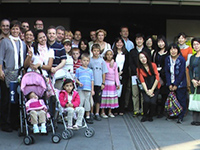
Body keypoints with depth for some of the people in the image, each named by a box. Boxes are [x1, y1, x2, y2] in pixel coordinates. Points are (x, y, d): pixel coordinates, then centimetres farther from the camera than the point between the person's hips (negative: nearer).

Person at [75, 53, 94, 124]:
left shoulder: (90, 71, 15)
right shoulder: (78, 70, 7)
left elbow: (92, 81, 16)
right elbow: (76, 78, 5)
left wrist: (92, 90, 11)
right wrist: (79, 83, -14)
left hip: (88, 89, 3)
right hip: (81, 89, -3)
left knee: (87, 102, 7)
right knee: (80, 101, -6)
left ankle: (87, 117, 15)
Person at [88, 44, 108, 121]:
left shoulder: (102, 61, 4)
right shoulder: (90, 60, 1)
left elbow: (104, 73, 6)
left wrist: (103, 83, 2)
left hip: (99, 83, 1)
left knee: (98, 99, 5)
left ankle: (97, 114, 15)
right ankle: (91, 113, 18)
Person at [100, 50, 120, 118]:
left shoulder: (115, 64, 10)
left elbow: (116, 74, 12)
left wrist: (117, 83, 9)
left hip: (112, 83, 4)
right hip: (105, 82, -4)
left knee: (112, 97, 5)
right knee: (104, 96, -4)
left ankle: (110, 112, 16)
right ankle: (102, 112, 5)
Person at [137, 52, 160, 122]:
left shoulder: (153, 65, -2)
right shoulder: (139, 69, 1)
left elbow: (157, 78, -5)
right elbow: (142, 81, -4)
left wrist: (152, 90, -9)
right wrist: (147, 91, -15)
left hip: (155, 87, 0)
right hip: (146, 88, 0)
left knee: (153, 102, -19)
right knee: (146, 101, -23)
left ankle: (150, 116, 8)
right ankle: (145, 116, 3)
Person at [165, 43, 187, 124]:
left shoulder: (181, 59, -9)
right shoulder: (167, 59, 4)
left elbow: (182, 73, -11)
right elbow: (167, 72, 2)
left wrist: (176, 85, -12)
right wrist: (169, 84, -6)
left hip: (180, 84, -4)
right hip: (171, 84, 4)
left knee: (181, 100, -2)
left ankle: (180, 117, 5)